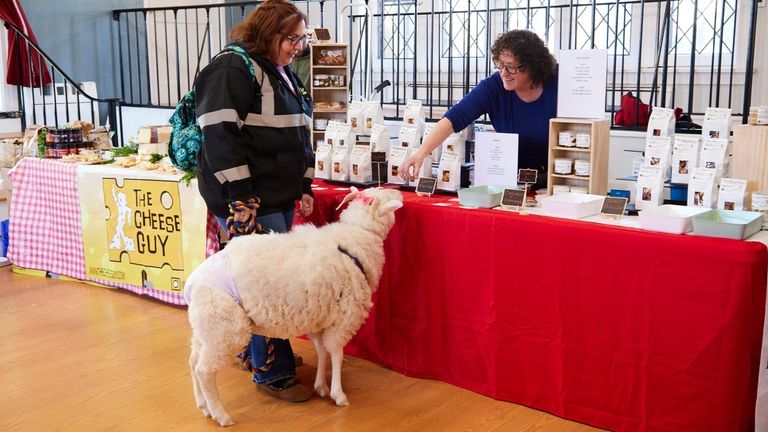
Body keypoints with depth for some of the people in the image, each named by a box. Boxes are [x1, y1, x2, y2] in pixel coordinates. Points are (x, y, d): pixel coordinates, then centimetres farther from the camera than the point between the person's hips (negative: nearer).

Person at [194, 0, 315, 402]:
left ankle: (256, 350, 28)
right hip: (248, 201, -9)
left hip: (280, 197, 9)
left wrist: (304, 187, 18)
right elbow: (220, 136, -19)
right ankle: (273, 372, 3)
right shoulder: (233, 69, -10)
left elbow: (297, 137, 25)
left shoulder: (284, 75, 18)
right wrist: (241, 197, -21)